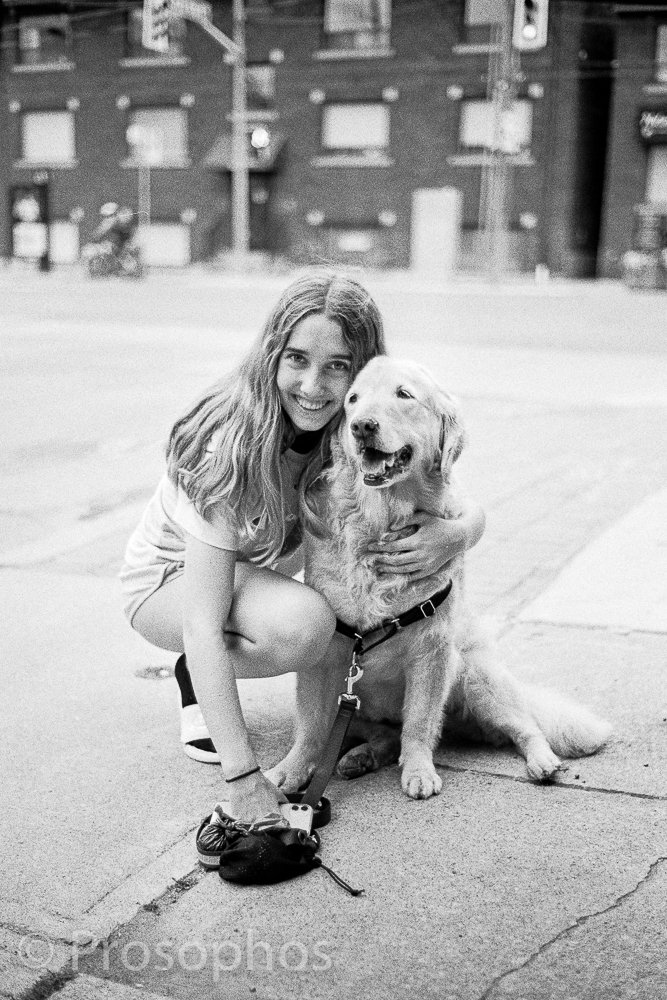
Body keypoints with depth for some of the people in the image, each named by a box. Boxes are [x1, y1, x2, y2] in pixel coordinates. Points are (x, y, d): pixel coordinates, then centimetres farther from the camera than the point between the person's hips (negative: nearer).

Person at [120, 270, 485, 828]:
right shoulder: (232, 446, -34)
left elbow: (467, 507, -11)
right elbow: (203, 624, -36)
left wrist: (456, 535, -37)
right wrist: (242, 776, -40)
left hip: (269, 567, 6)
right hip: (171, 577, -6)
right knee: (304, 625, -33)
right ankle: (197, 683, -3)